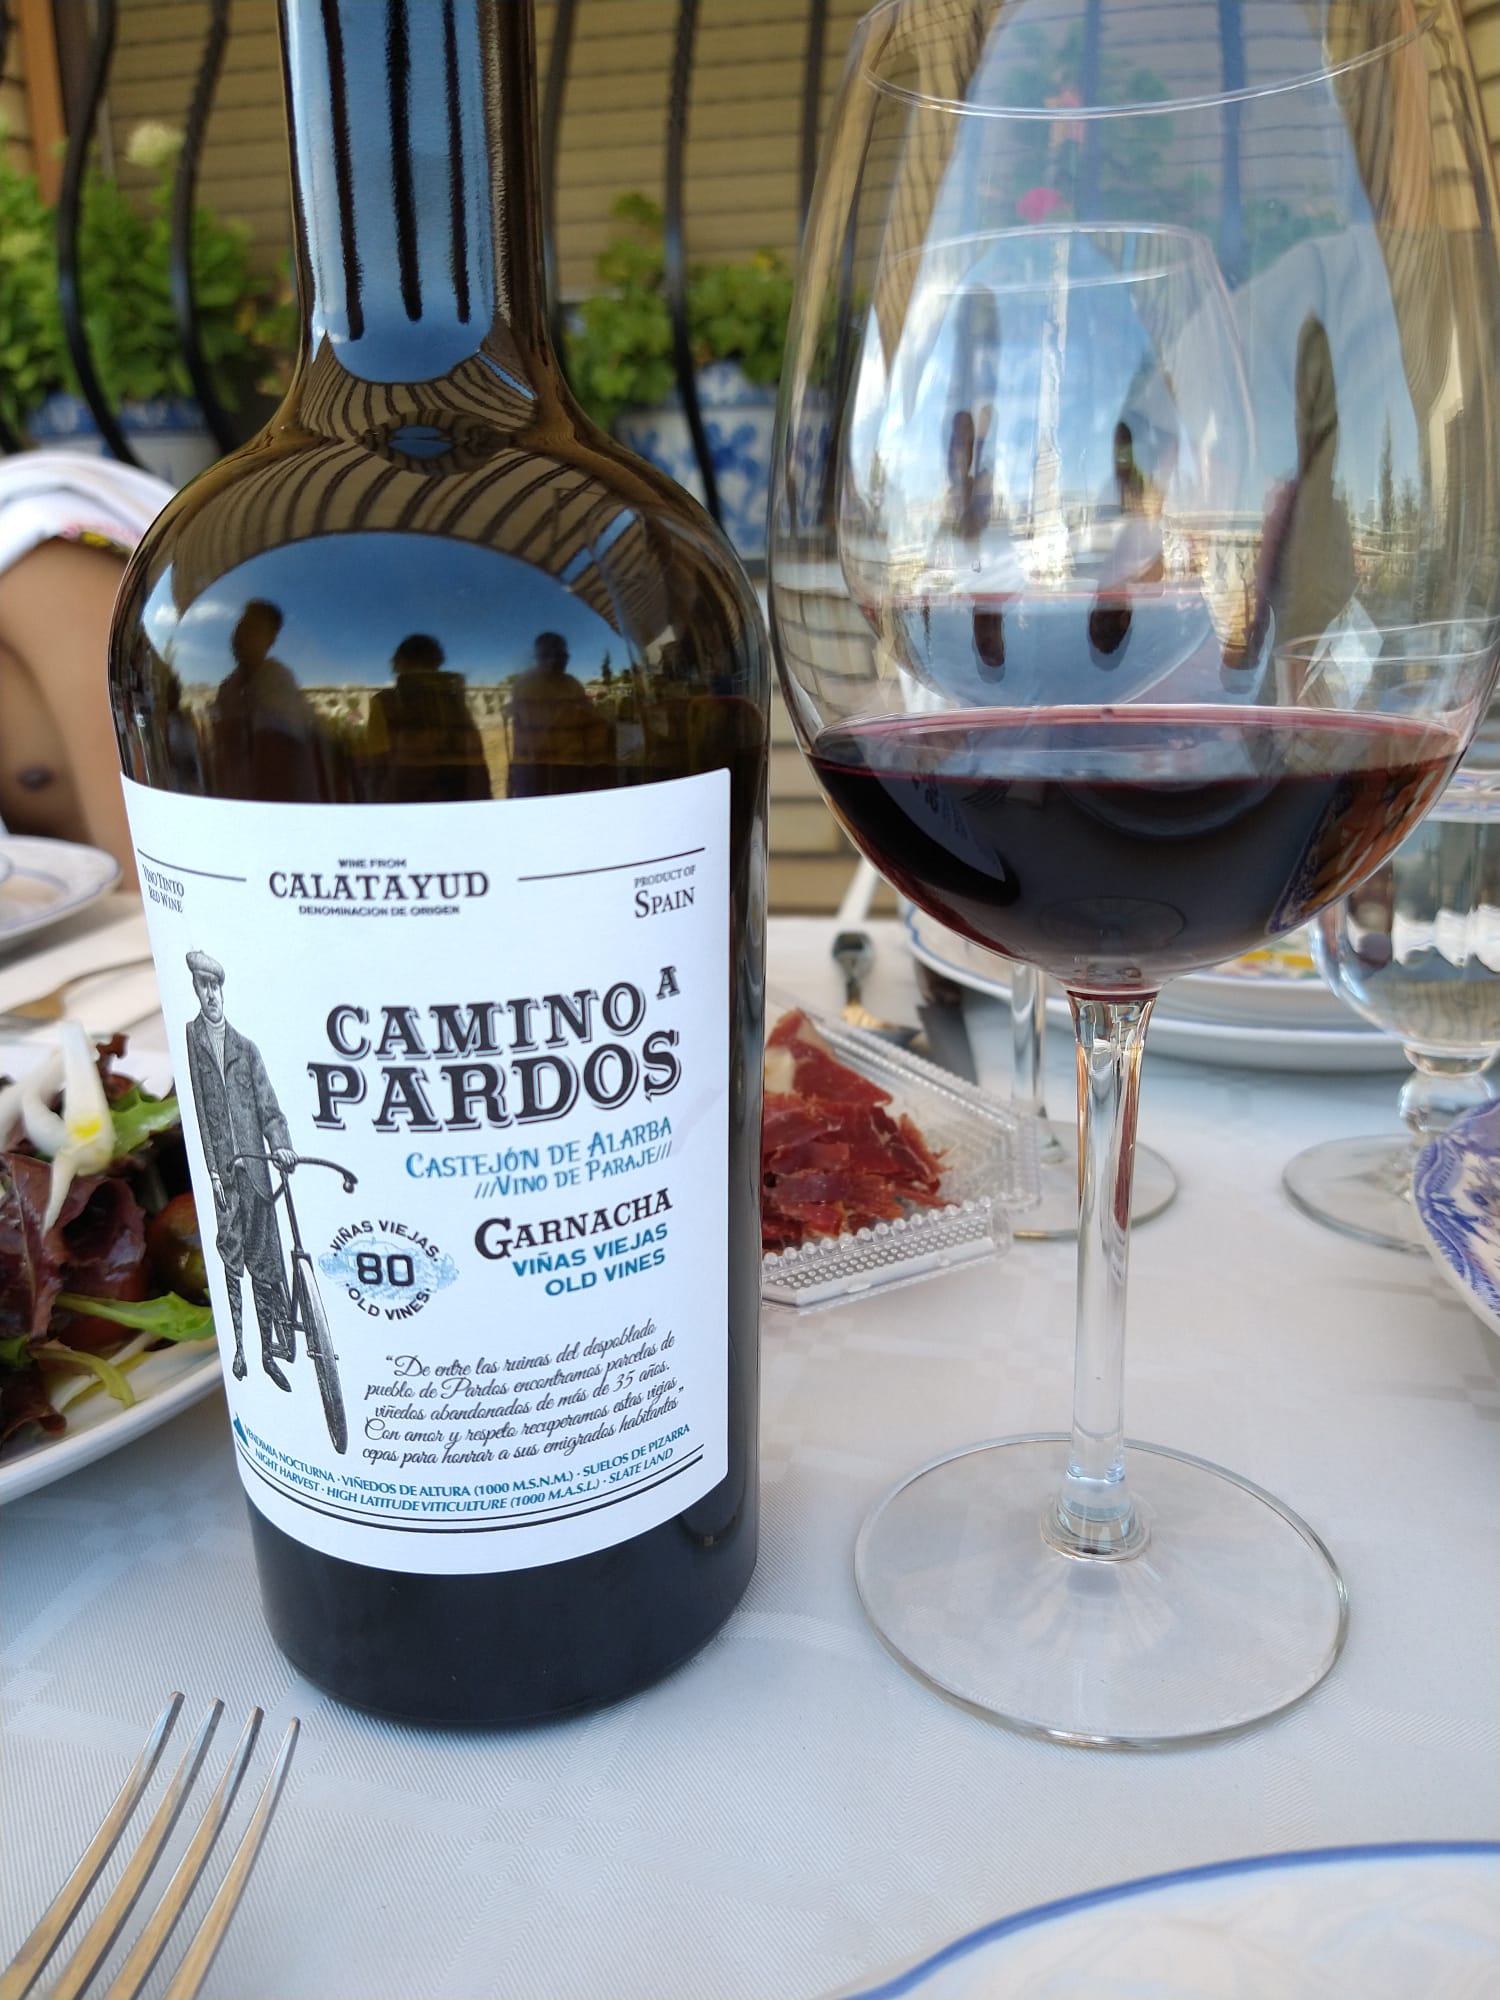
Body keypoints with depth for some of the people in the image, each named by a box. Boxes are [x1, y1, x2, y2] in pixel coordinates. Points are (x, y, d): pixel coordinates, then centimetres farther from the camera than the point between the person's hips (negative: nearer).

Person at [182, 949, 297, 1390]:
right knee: (229, 1263, 0)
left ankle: (272, 1350, 15)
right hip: (216, 1173, -3)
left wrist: (280, 1143, -8)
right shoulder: (188, 1040, 0)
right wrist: (210, 1170, -11)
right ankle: (237, 1350, 10)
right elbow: (193, 1111, -5)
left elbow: (268, 1108, 11)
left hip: (253, 1171, 3)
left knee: (266, 1262, 6)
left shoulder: (245, 1048, 14)